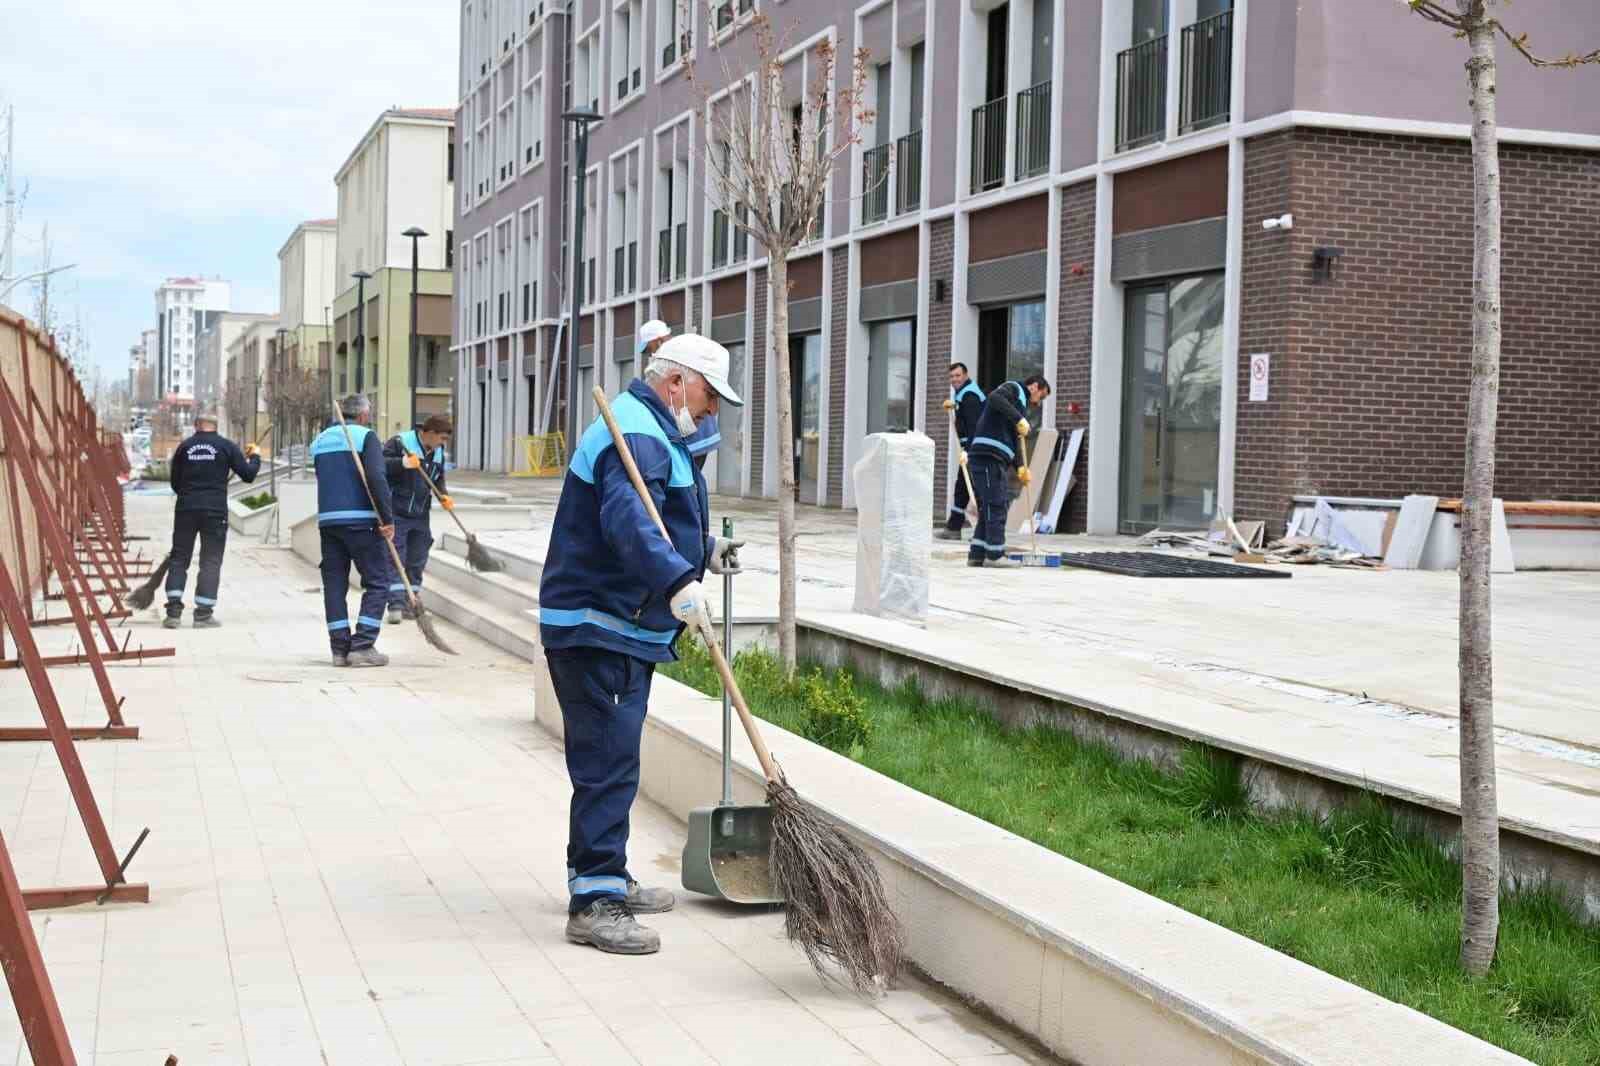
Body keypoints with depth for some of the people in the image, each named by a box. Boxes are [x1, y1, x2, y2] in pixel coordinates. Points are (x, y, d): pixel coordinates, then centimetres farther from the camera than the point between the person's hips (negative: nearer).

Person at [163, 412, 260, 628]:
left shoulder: (184, 446, 8)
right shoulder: (226, 446, 1)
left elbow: (175, 483, 13)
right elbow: (248, 475, 2)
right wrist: (255, 456, 21)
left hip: (186, 509, 2)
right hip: (215, 511, -2)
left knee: (179, 557, 9)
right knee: (211, 561, 3)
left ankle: (174, 610, 1)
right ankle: (203, 614, 0)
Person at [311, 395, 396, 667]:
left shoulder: (320, 440, 18)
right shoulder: (365, 436, -2)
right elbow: (376, 477, -14)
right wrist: (388, 518, -13)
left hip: (327, 519, 6)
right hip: (360, 520, -6)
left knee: (334, 583, 9)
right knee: (377, 582, 1)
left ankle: (340, 648, 6)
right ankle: (362, 646, -7)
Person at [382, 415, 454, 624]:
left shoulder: (438, 451, 9)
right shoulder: (399, 442, -12)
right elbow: (379, 465, -21)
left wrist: (443, 496, 1)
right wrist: (403, 463, -34)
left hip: (420, 516, 7)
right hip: (396, 514, -7)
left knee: (417, 561, 10)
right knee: (394, 559, -8)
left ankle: (411, 604, 19)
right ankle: (396, 604, -10)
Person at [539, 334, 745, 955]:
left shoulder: (650, 432, 20)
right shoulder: (638, 436, -18)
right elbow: (628, 520, -38)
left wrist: (705, 552, 21)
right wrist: (678, 581, -51)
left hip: (620, 629, 11)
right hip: (597, 630, -11)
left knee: (608, 762, 19)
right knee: (610, 762, -12)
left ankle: (603, 881, 30)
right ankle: (594, 904, -11)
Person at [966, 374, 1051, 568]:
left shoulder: (1021, 403, 30)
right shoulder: (1013, 388, 2)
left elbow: (1014, 441, 26)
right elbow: (994, 398, -22)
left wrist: (1021, 467, 12)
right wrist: (1020, 419, -24)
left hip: (994, 460, 10)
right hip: (986, 456, -10)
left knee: (995, 505, 10)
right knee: (996, 504, -7)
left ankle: (977, 554, 12)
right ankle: (994, 555, -5)